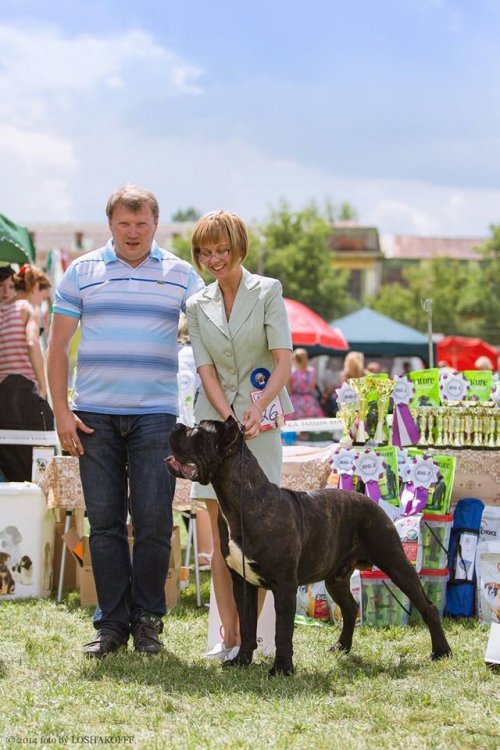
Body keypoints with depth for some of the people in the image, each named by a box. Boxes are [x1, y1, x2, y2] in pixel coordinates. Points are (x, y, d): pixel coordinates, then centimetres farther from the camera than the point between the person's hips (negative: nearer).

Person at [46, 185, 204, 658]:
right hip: (94, 416, 1)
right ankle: (112, 622, 9)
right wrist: (61, 411, -1)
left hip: (156, 415, -1)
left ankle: (147, 620, 8)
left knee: (153, 520, -4)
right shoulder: (82, 272, 8)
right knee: (104, 521, 2)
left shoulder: (180, 275, 8)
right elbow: (58, 346, 8)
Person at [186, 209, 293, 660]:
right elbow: (206, 370, 3)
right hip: (215, 420, 3)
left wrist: (258, 406, -23)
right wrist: (228, 416, -14)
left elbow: (284, 361, -7)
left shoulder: (267, 292, 1)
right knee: (221, 535, 1)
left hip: (260, 420, -3)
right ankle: (229, 634, 5)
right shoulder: (198, 307, 11)